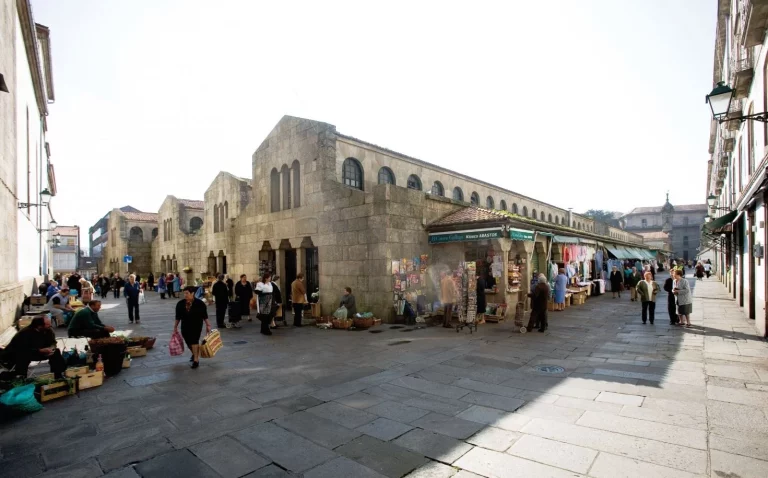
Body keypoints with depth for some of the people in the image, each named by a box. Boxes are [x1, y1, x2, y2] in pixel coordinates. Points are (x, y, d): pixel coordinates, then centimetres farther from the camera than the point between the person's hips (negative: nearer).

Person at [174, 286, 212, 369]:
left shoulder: (200, 303, -12)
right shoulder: (180, 304, -2)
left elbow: (204, 316, -5)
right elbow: (178, 317, 7)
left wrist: (208, 325, -3)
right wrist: (175, 327, 10)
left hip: (197, 326, -4)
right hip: (185, 326, 4)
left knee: (194, 341, -12)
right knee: (188, 342, 12)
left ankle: (196, 360, -4)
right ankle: (194, 353, 41)